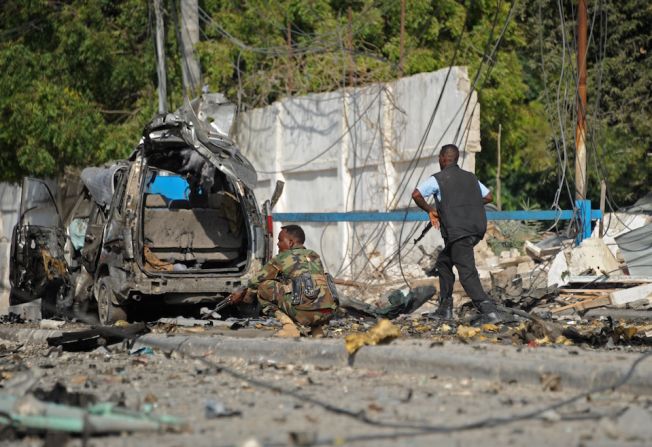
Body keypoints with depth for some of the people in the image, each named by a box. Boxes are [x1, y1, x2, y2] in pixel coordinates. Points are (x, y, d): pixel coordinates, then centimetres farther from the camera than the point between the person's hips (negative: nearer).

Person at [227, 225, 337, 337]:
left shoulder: (282, 258, 9)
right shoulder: (314, 256, 26)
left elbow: (257, 281, 22)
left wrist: (243, 294, 45)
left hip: (305, 313, -7)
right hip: (328, 313, 7)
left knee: (264, 286, 9)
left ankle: (289, 326, 0)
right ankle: (317, 328, 19)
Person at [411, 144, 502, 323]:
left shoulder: (438, 179, 1)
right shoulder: (471, 177, 19)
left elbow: (416, 195, -9)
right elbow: (489, 197, 24)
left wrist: (429, 210, 7)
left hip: (458, 232, -7)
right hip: (477, 228, 7)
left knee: (467, 273, -12)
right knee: (444, 262, 23)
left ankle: (488, 310, -27)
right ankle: (445, 308, 21)